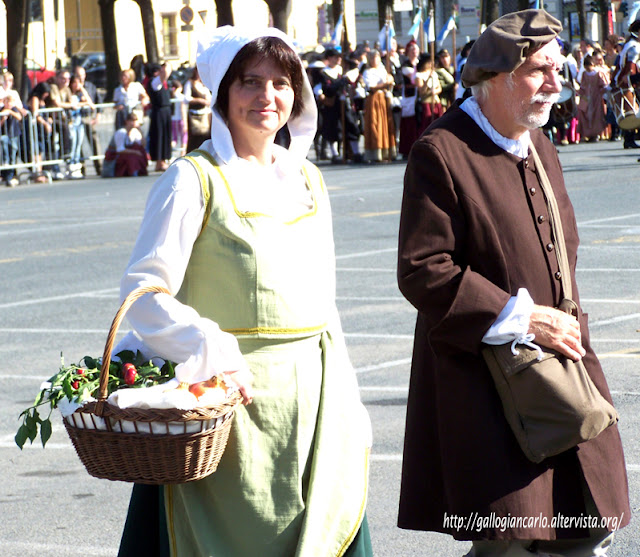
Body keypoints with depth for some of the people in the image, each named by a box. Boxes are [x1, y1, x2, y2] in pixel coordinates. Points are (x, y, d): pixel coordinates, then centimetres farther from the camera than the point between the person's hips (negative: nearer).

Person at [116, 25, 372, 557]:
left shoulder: (306, 179, 13)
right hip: (236, 397, -6)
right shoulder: (196, 179, -6)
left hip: (315, 400, 6)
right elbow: (142, 292, -12)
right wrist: (215, 357, -24)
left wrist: (346, 402, 14)